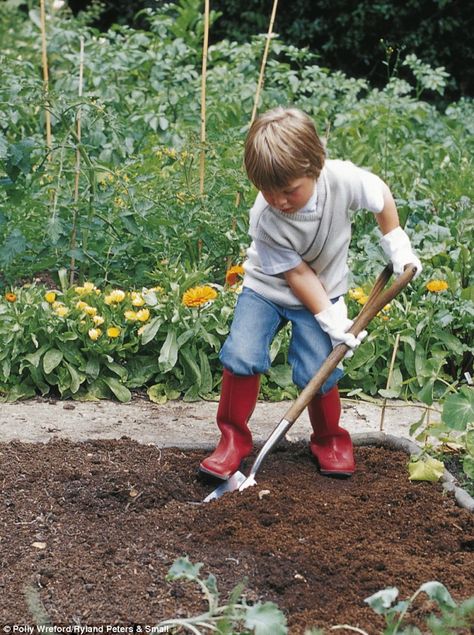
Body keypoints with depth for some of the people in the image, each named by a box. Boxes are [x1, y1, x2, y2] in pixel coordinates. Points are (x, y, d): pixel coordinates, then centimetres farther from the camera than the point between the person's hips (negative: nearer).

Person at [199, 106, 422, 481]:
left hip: (323, 291, 1)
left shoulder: (344, 180, -28)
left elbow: (382, 196, -5)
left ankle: (330, 440, 17)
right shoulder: (265, 218, -30)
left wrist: (397, 245, 2)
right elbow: (297, 273, -21)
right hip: (269, 286, -1)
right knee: (241, 356, -19)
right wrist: (332, 322, -23)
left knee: (317, 373, -12)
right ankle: (234, 437, 1)